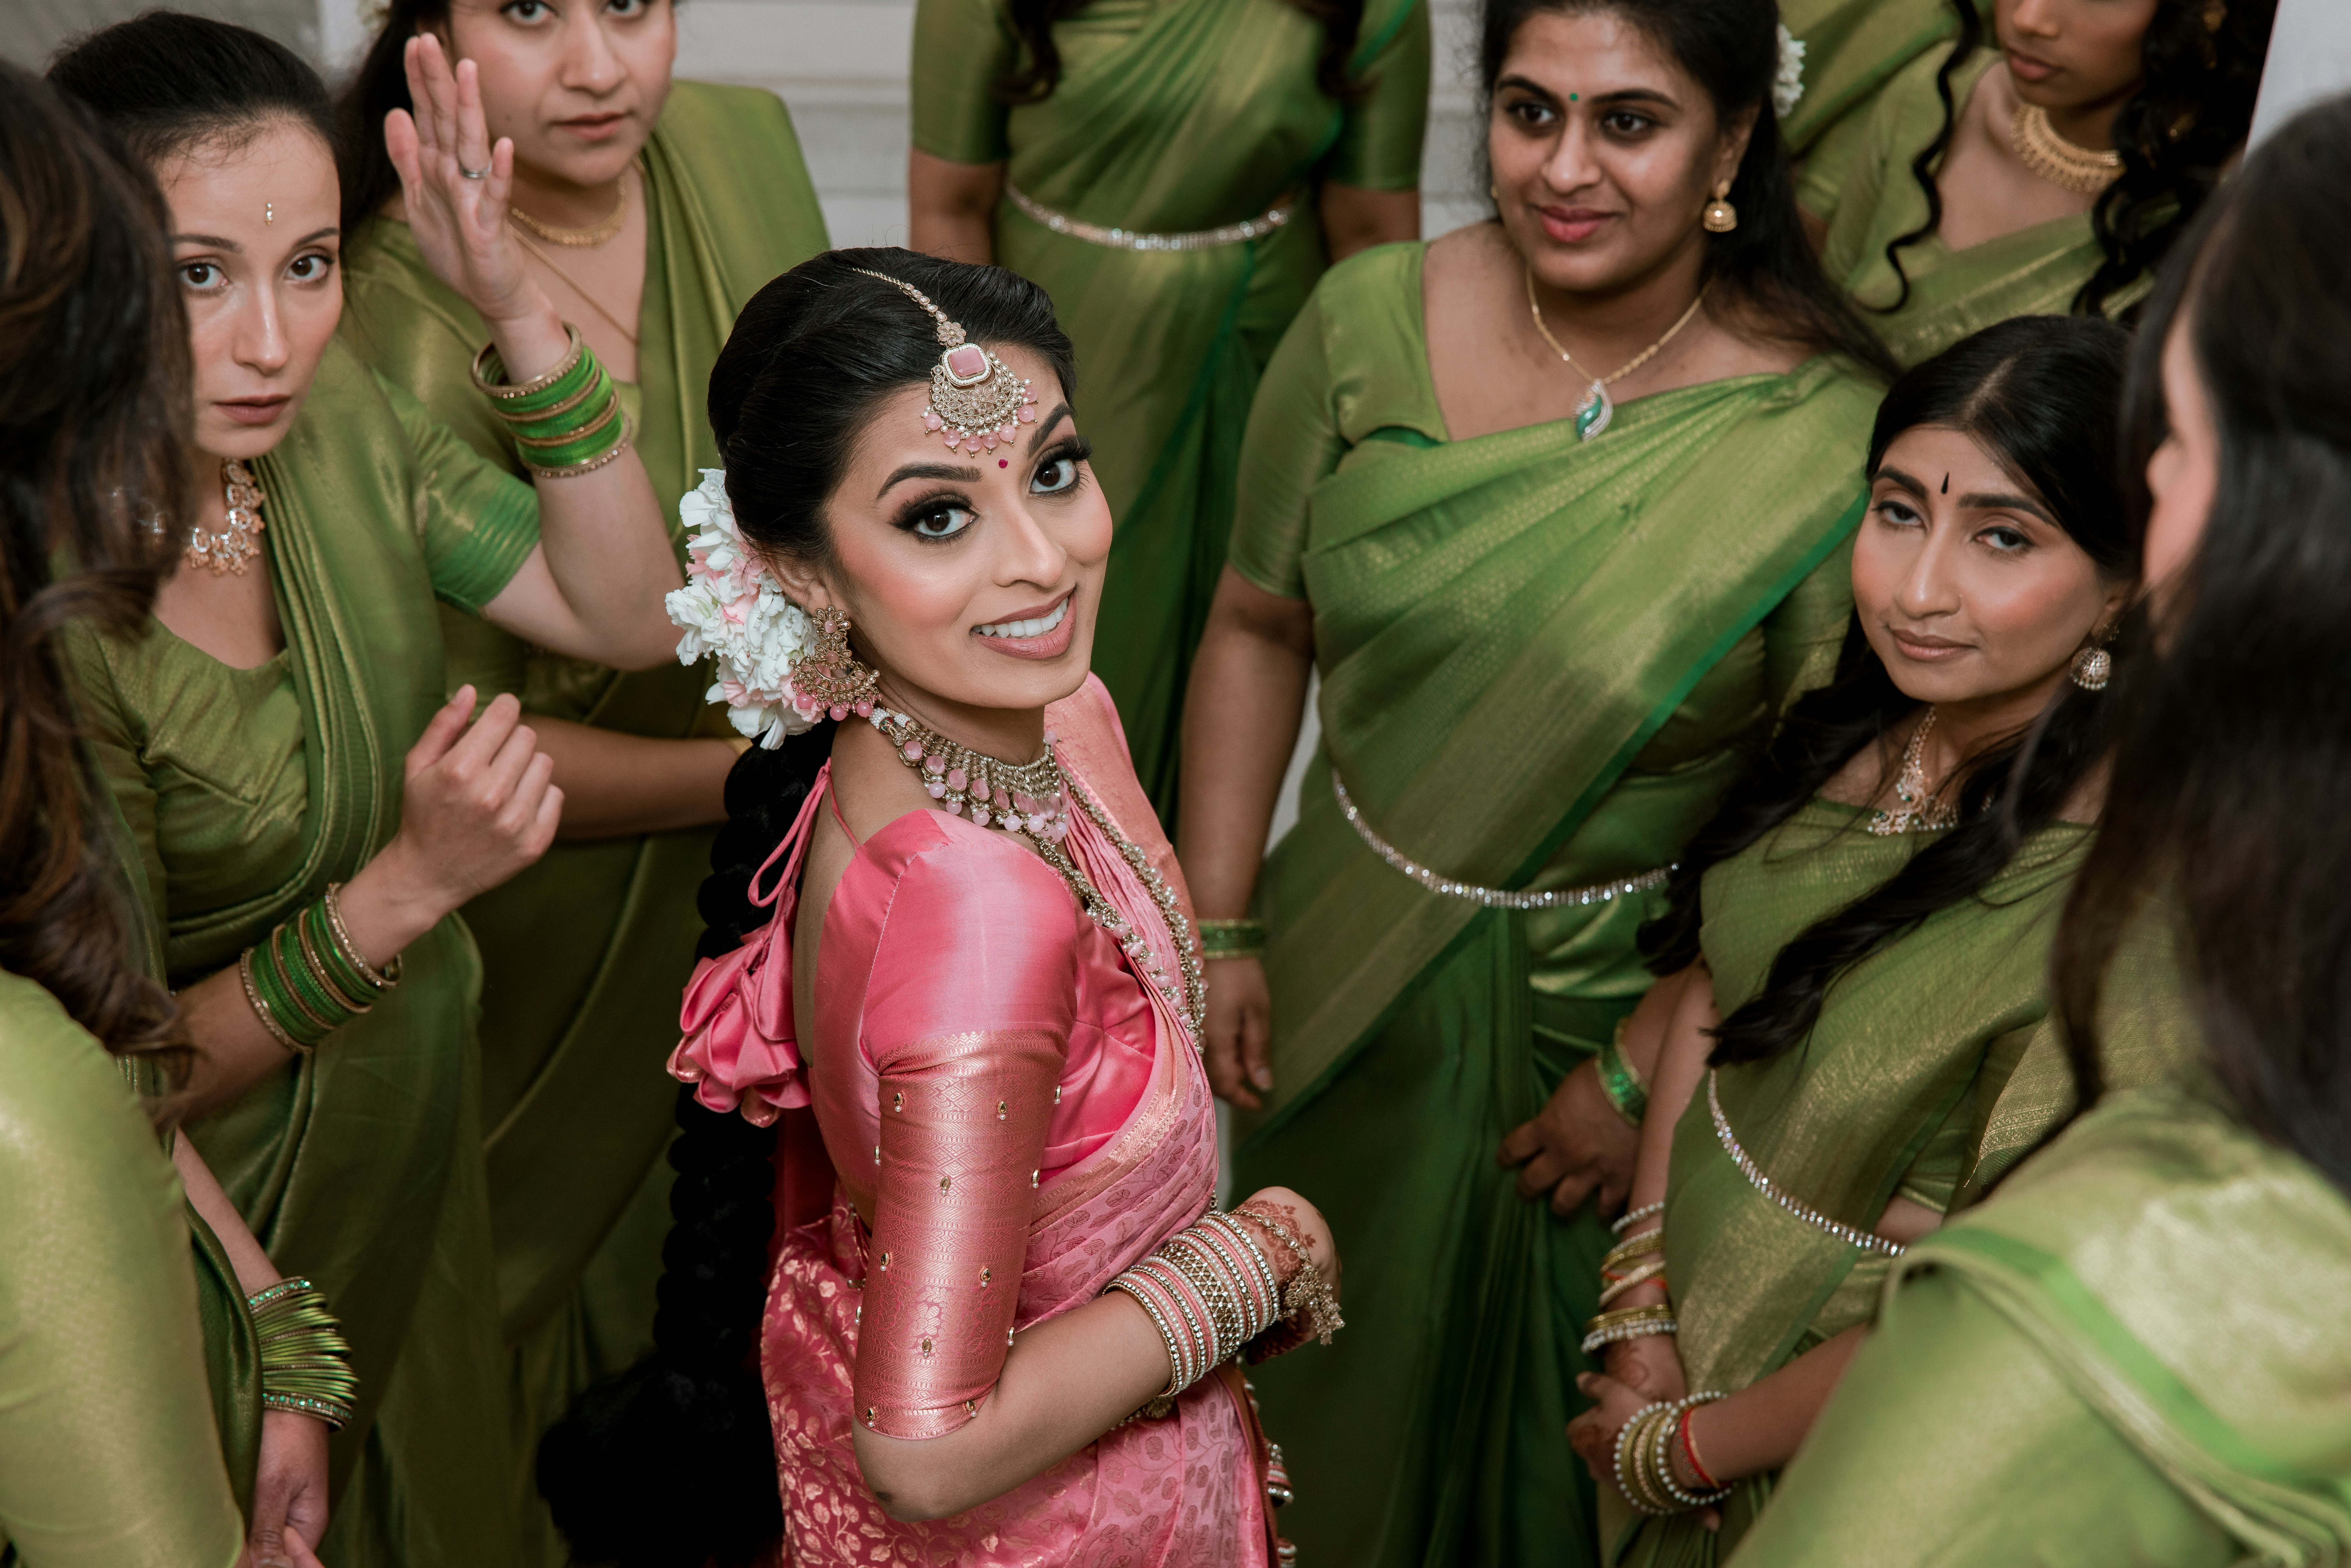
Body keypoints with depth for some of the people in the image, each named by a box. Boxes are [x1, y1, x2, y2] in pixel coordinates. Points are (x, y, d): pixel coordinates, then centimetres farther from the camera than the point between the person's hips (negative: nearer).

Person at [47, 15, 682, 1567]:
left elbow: (632, 618, -8)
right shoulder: (52, 617, -31)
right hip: (230, 1217, -6)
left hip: (417, 1128, 6)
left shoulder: (331, 413, -13)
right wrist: (411, 886, -36)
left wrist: (520, 308, -20)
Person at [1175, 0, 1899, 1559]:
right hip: (1351, 960, 3)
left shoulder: (1828, 433, -20)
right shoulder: (1368, 324, -11)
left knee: (1554, 1394, 21)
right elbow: (1260, 625, 0)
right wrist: (1218, 926, -3)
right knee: (1336, 1374, 25)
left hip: (1624, 995, -3)